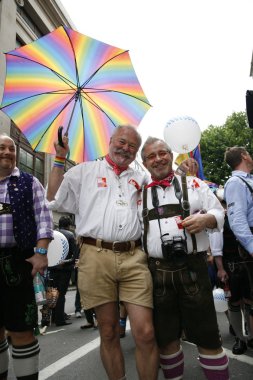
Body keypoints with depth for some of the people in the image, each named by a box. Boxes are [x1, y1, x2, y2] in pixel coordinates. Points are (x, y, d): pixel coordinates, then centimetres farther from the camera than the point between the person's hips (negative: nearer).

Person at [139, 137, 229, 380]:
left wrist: (205, 219, -14)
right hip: (157, 272, 2)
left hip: (192, 268, -1)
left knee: (207, 337, 5)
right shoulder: (140, 195, 12)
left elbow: (218, 212, 7)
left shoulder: (193, 184, 8)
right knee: (166, 338, 15)